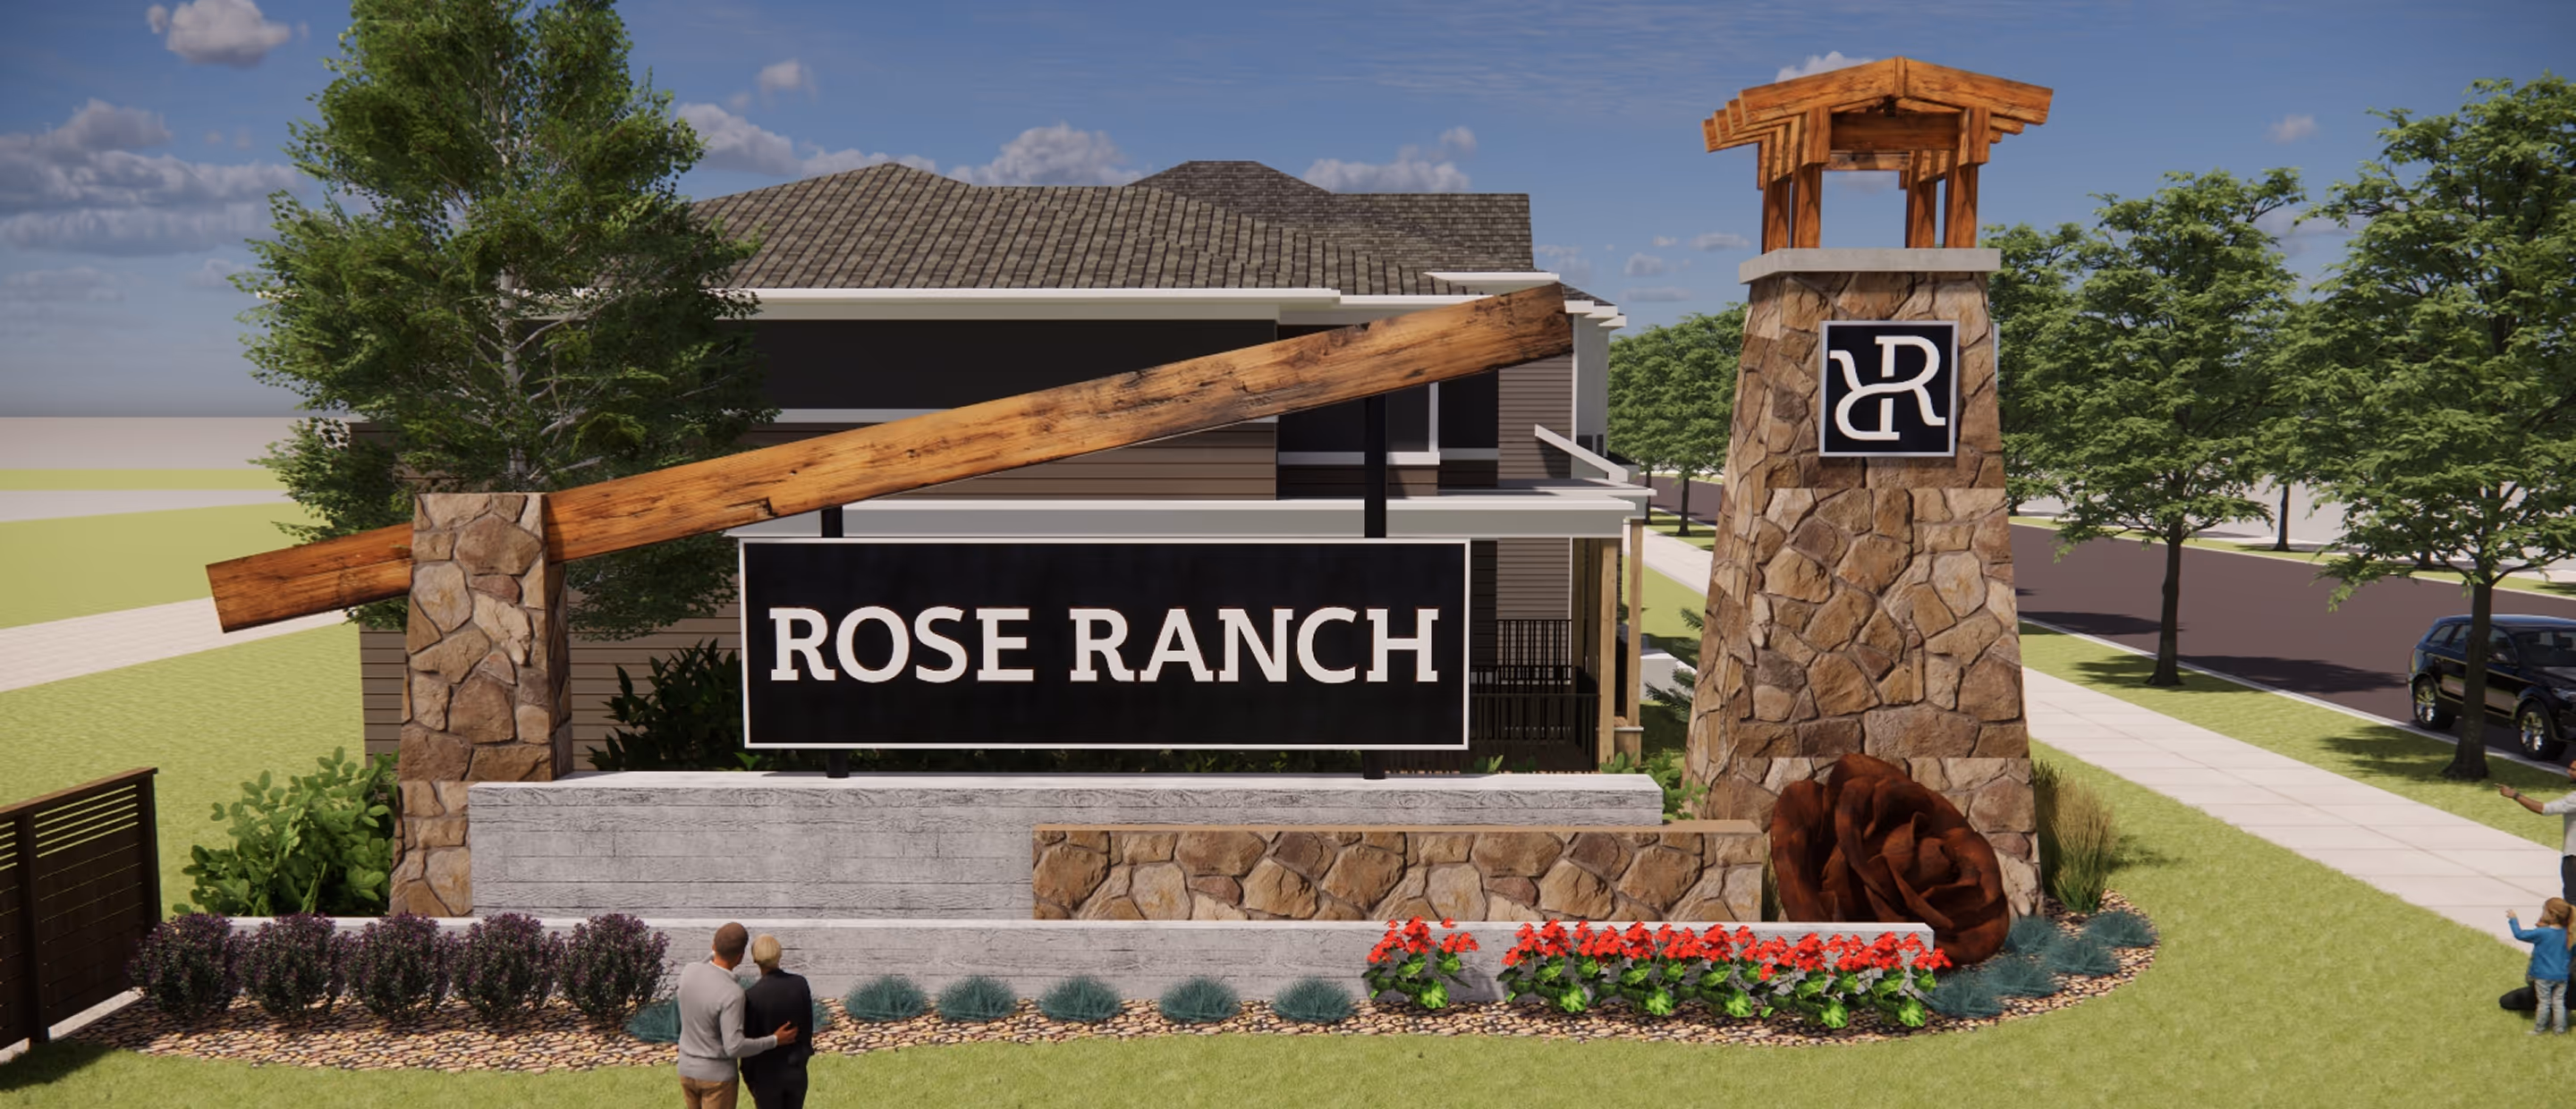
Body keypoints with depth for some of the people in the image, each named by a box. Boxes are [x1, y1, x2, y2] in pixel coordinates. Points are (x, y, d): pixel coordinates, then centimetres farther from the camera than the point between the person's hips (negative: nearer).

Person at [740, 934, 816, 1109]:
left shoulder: (752, 996, -24)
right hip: (796, 1071, 4)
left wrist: (748, 1079, 1)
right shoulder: (800, 984, -11)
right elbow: (807, 1025, 1)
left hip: (767, 1075, -4)